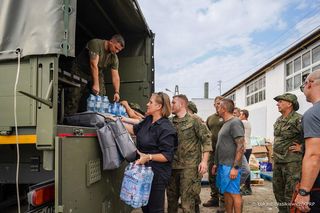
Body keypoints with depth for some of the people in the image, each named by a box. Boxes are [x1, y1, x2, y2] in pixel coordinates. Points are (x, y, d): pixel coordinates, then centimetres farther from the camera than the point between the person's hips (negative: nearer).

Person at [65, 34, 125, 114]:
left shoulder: (114, 58, -6)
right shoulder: (95, 43, -22)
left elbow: (115, 76, -7)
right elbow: (94, 65, -29)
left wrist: (117, 92, -19)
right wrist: (96, 84, -34)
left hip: (97, 74, 5)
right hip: (79, 72, -5)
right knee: (73, 101, -10)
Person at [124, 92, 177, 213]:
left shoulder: (165, 128, -22)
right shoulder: (148, 120, 4)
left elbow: (167, 156, -22)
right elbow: (135, 129, 17)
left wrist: (148, 157, -31)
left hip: (157, 174, -9)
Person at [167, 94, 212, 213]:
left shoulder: (194, 121, -4)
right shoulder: (170, 122, 9)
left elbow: (206, 139, -7)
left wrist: (204, 161, -13)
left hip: (189, 166, -5)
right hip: (173, 166, 5)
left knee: (187, 203, -3)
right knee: (171, 199, 17)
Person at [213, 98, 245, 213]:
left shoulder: (235, 123, -13)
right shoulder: (225, 124, 15)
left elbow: (241, 146, -19)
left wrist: (235, 167, -22)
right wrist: (216, 164, 19)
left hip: (230, 166, -9)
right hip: (223, 165, 9)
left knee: (234, 193, -1)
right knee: (226, 192, 14)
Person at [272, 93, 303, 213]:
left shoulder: (298, 119, -16)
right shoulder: (278, 120, 11)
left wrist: (302, 147, -18)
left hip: (292, 162, -9)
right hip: (277, 161, 9)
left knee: (290, 193, -2)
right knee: (278, 190, 18)